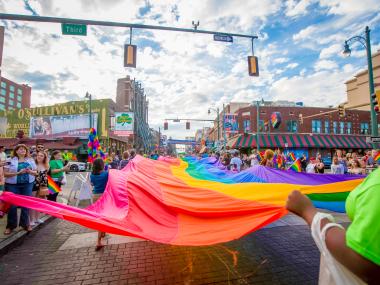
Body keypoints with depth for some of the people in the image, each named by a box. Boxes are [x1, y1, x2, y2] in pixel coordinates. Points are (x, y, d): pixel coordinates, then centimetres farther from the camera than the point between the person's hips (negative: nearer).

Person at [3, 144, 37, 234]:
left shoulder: (30, 160, 7)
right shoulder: (10, 160, -2)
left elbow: (35, 172, 10)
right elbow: (5, 173, -7)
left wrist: (30, 171, -12)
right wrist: (18, 173, -20)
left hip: (27, 185, 2)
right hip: (13, 185, -2)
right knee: (12, 205, 3)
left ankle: (25, 224, 19)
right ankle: (11, 225, 19)